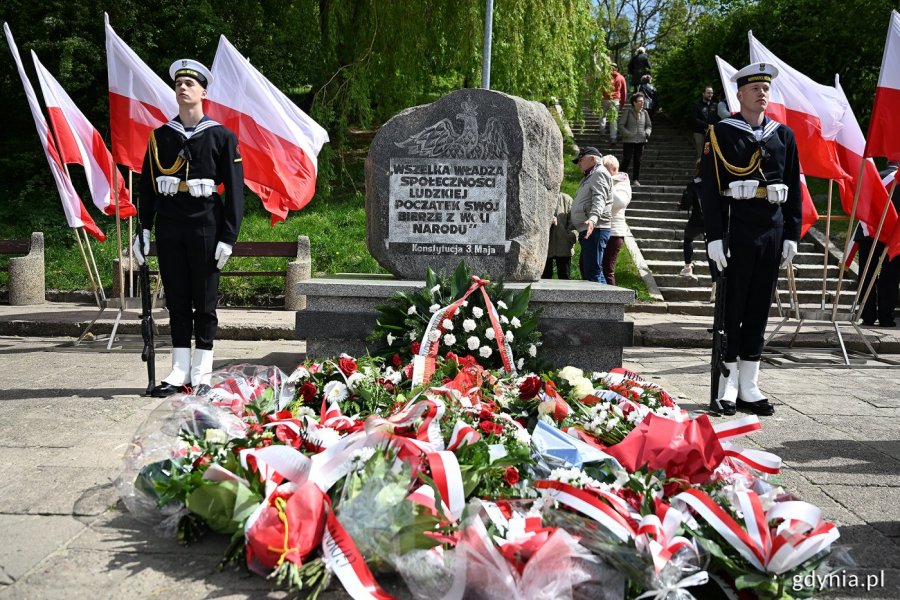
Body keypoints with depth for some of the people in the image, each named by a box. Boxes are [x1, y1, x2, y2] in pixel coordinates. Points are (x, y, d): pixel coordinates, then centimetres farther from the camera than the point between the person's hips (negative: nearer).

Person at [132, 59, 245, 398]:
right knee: (176, 300, 8)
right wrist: (143, 231, 4)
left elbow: (234, 190, -2)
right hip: (169, 227, 3)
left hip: (205, 226, -3)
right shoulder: (160, 136, 10)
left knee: (204, 301, 2)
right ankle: (180, 372, 15)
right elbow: (147, 187, 11)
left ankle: (202, 375, 9)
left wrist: (228, 236, -9)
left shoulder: (221, 136, 0)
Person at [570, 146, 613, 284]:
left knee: (592, 272, -15)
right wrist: (572, 228, 32)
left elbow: (599, 199, -22)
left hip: (594, 230, -11)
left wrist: (593, 219, -38)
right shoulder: (590, 176, 27)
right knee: (586, 270, 13)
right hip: (587, 230, 11)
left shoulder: (600, 173, -5)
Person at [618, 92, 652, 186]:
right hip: (628, 140, -4)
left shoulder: (644, 112, 8)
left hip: (641, 140, 4)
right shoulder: (628, 112, -4)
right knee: (627, 160, -2)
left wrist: (647, 133, -2)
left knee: (638, 160, 7)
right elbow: (621, 125, -5)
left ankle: (636, 179, 16)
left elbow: (649, 125, 18)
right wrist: (628, 134, -14)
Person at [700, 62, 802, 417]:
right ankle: (727, 387, 6)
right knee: (732, 308, -1)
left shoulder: (783, 135, 14)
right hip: (736, 232, -4)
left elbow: (794, 189, 14)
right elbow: (709, 189, -5)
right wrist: (714, 237, -12)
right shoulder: (721, 134, 1)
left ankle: (749, 387, 15)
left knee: (759, 308, 8)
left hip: (773, 234, 4)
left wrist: (792, 235, 7)